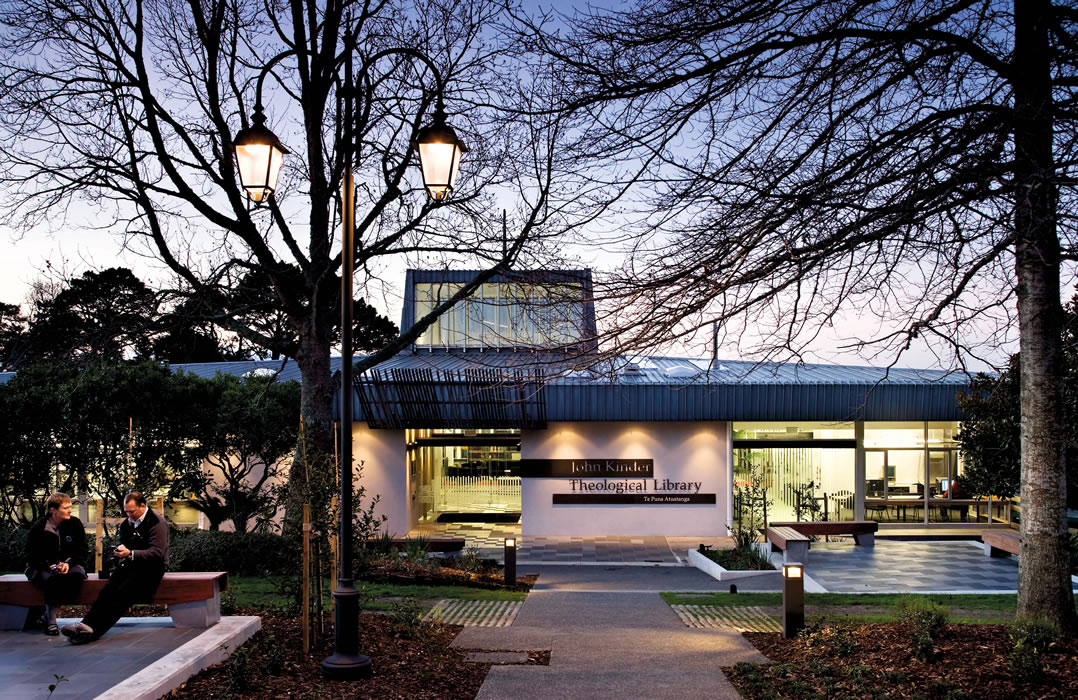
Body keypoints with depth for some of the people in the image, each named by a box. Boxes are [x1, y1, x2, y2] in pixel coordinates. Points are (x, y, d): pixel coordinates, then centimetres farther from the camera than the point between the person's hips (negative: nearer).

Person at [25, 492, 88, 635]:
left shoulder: (75, 523, 1)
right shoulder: (37, 528, -5)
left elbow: (81, 551, 1)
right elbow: (32, 556, -5)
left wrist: (68, 563, -19)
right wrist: (51, 566, -22)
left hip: (70, 564, 2)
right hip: (43, 568, -2)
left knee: (77, 575, -33)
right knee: (53, 579, -37)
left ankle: (47, 611, -24)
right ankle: (51, 619, -27)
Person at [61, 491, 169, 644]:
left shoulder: (157, 522, -6)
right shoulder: (126, 524, 17)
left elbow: (157, 553, -15)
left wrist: (130, 553, -24)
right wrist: (120, 551, 5)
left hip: (150, 568, -7)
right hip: (130, 565, 7)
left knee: (122, 592, -30)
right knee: (108, 589, -24)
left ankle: (93, 629, -41)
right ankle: (87, 624, -39)